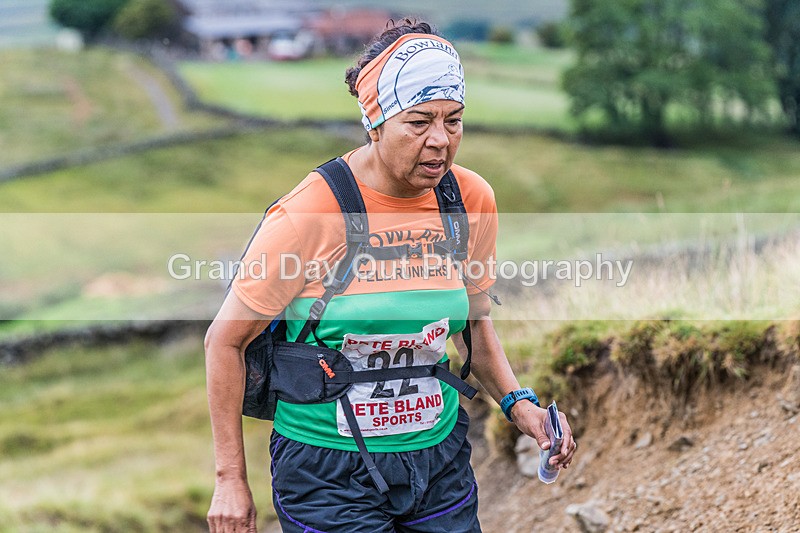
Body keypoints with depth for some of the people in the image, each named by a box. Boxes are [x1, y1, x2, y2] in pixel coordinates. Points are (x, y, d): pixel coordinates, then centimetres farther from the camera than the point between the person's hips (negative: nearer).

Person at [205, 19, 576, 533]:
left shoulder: (473, 200, -4)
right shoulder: (309, 216, -18)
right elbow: (225, 342, -8)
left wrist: (517, 403, -2)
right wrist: (231, 478, -7)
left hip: (441, 459, 5)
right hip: (328, 471, -4)